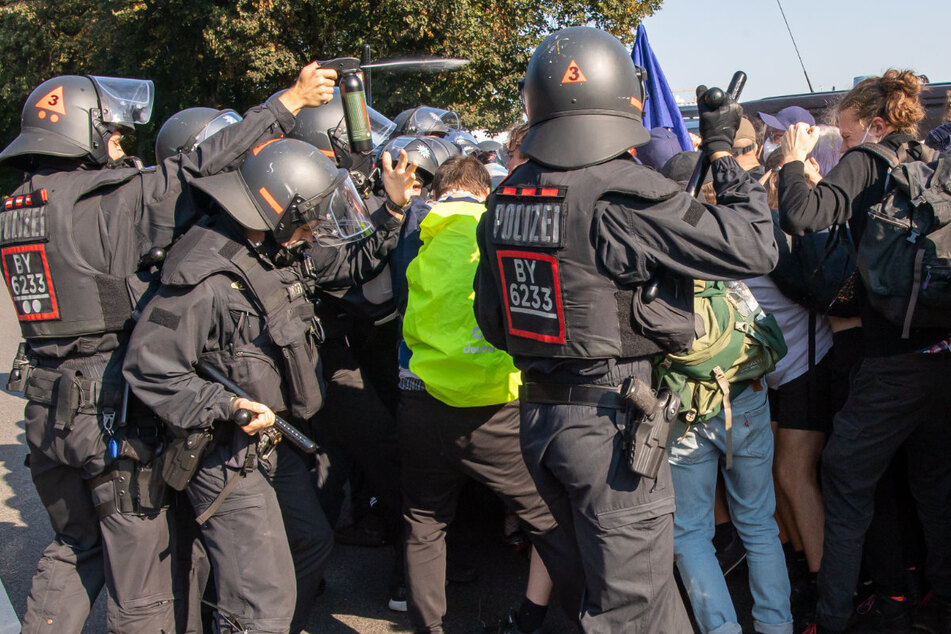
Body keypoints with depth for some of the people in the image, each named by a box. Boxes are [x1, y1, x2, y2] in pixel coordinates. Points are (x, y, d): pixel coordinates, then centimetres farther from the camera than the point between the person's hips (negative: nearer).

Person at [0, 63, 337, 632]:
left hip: (47, 411, 8)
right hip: (114, 412, -7)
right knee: (140, 565, 6)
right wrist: (291, 101, -12)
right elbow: (200, 172, -19)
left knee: (75, 548, 24)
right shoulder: (106, 204, -15)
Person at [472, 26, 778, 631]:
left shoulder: (506, 199, 3)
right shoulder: (625, 195, -19)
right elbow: (753, 247, -15)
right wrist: (723, 152, -3)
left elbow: (491, 318, 12)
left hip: (538, 414, 7)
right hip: (611, 419, -7)